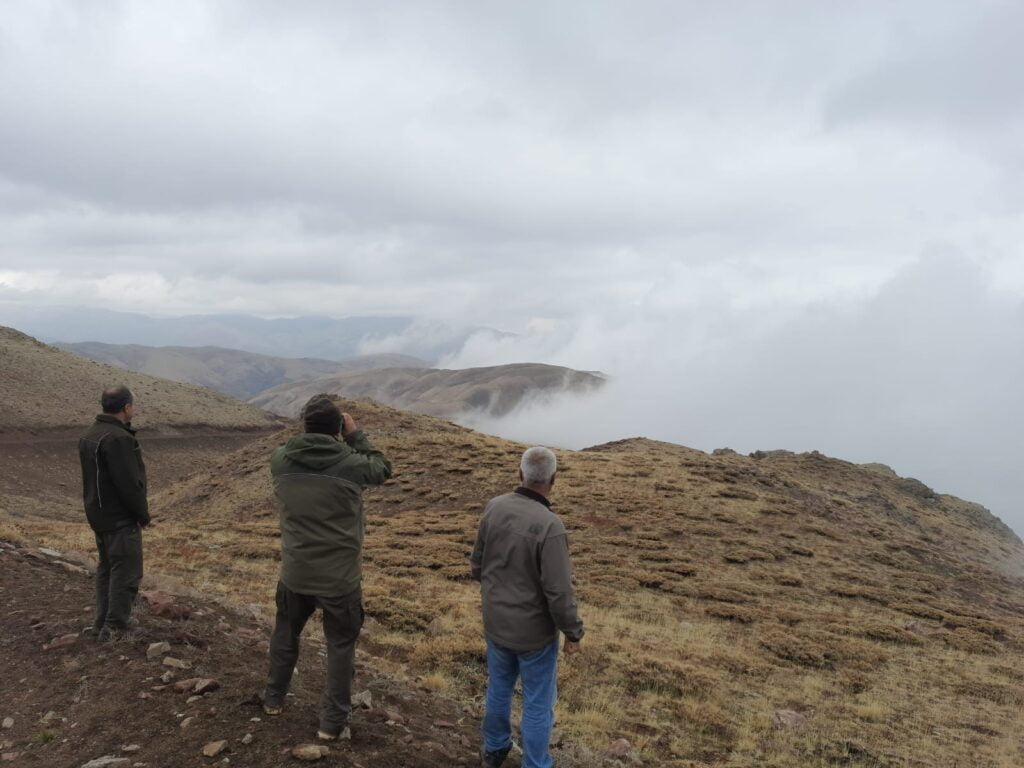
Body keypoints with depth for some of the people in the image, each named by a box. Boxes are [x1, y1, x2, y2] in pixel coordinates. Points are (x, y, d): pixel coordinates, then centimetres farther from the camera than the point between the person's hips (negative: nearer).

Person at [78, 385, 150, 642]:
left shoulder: (90, 435, 9)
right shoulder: (118, 438, -23)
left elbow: (94, 478, 14)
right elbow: (129, 483, -25)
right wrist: (143, 515, -12)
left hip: (98, 515, 10)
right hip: (121, 518, -10)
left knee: (107, 568, 18)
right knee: (126, 572, -1)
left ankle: (103, 622, 27)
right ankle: (114, 628, 4)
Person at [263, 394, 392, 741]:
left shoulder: (279, 461, -10)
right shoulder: (351, 464, -18)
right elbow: (382, 469, 3)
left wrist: (306, 434, 7)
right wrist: (356, 435, 6)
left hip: (295, 573, 3)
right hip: (340, 577, -3)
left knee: (285, 634, 27)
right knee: (341, 646, 14)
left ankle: (273, 699, 45)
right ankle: (333, 722, 21)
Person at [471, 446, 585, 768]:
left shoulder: (494, 508, -10)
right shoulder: (549, 525, -29)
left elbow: (477, 562, 4)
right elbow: (559, 590, -24)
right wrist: (572, 631, -8)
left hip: (496, 622, 6)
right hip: (534, 630, -6)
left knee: (498, 688, 25)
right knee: (537, 703, 13)